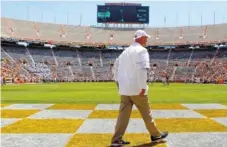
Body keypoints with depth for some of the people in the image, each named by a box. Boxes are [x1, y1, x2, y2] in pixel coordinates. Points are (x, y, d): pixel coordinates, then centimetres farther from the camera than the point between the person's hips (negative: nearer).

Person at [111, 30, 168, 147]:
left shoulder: (125, 51, 15)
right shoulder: (142, 50, -10)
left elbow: (116, 66, 20)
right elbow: (142, 69, -22)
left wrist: (118, 80, 23)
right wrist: (142, 87, -21)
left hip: (124, 88, 7)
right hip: (136, 89, -6)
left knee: (123, 114, 7)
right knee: (146, 113, 9)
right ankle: (156, 135, 25)